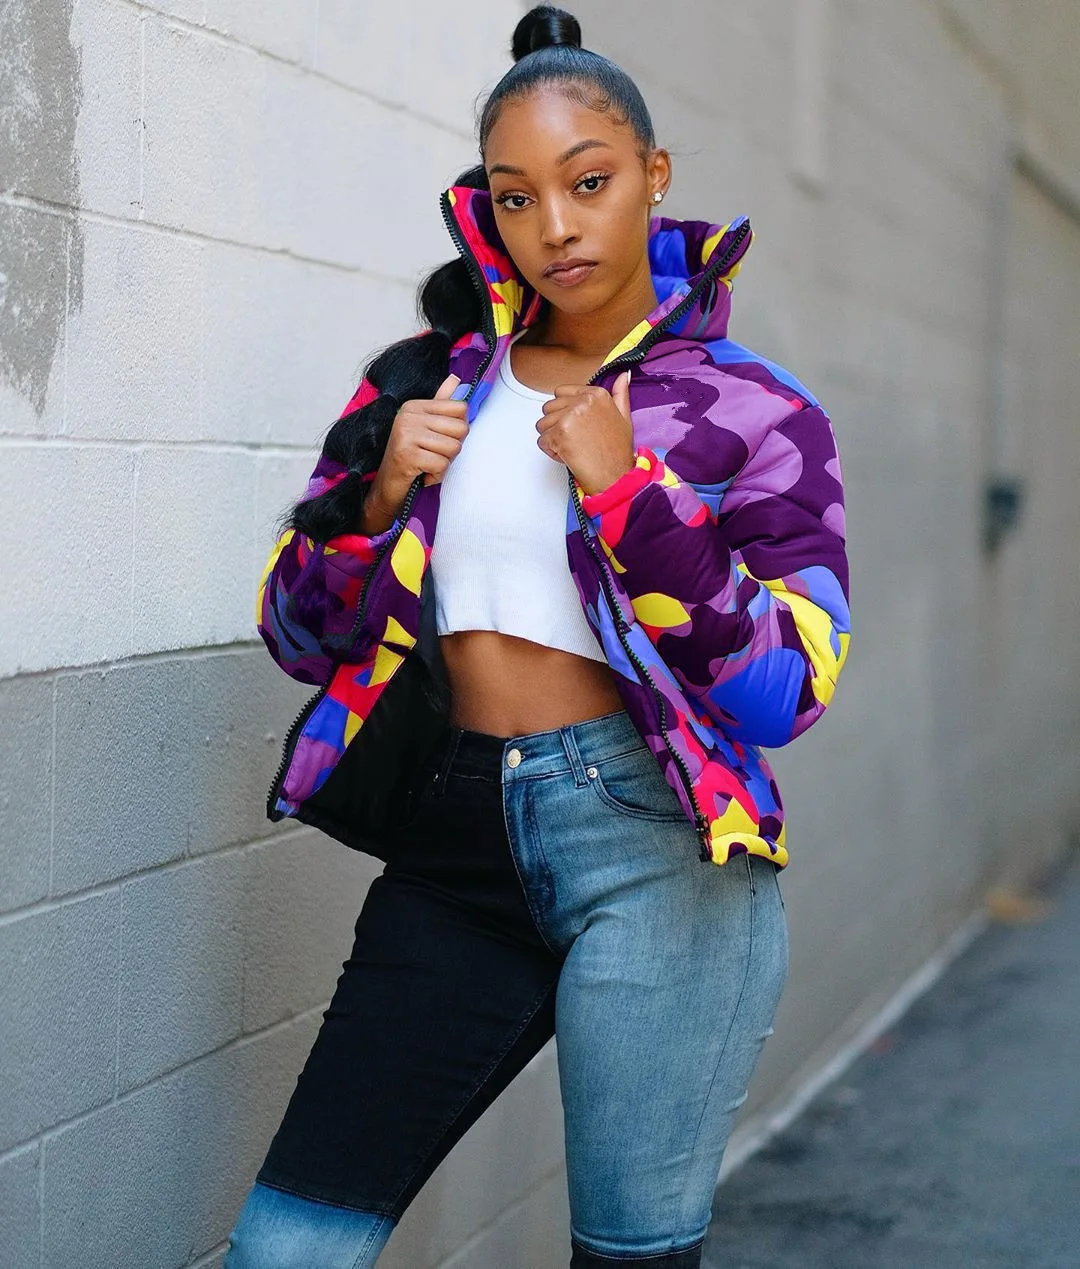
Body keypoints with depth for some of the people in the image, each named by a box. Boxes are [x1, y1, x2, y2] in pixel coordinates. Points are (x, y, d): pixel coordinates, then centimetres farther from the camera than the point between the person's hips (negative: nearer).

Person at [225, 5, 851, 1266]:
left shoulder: (756, 411, 1)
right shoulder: (428, 378, 10)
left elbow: (784, 688, -6)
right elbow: (298, 632, 11)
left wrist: (627, 490, -15)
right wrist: (383, 497, -8)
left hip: (653, 846, -3)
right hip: (454, 845, 3)